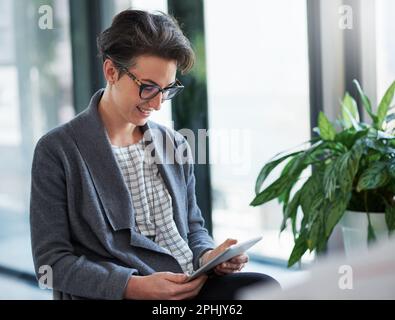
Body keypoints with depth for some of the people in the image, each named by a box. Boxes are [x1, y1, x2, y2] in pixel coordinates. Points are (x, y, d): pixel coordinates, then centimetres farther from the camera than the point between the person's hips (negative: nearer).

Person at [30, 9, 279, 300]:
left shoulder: (175, 144, 15)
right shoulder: (57, 151, -3)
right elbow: (52, 261, -5)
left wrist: (208, 256, 0)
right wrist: (134, 286, -18)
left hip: (194, 284, 7)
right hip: (115, 294, -7)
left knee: (264, 285, -24)